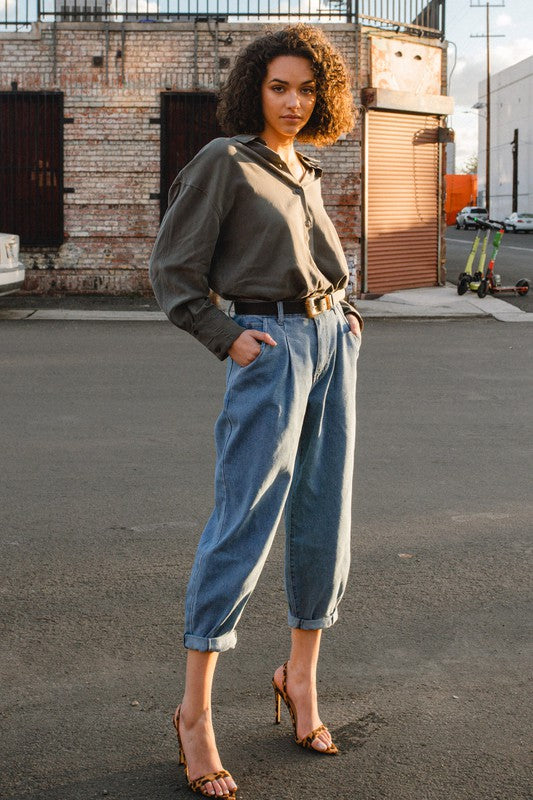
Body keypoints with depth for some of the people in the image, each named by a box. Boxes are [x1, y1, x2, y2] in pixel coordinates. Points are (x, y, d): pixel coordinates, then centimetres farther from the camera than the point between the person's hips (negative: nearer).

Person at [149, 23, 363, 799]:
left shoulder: (306, 175, 18)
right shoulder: (224, 162, -3)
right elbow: (173, 269, -5)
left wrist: (341, 314, 13)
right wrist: (227, 338, -12)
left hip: (332, 342, 7)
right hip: (271, 347, -7)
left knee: (324, 517, 9)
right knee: (245, 524, -10)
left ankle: (301, 676, 24)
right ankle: (195, 712, -2)